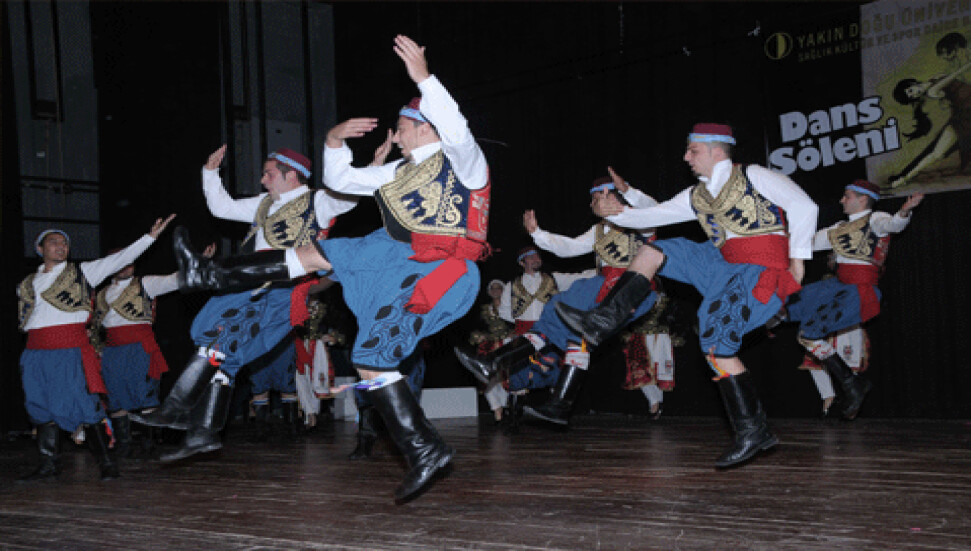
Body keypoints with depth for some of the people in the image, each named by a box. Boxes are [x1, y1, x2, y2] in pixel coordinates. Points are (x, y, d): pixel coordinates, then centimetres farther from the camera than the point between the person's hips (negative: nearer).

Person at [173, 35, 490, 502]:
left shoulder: (461, 160, -5)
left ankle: (425, 450, -5)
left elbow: (456, 131, -31)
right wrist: (335, 139, 9)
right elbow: (340, 180, 25)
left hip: (434, 271, -9)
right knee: (312, 254, 16)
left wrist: (423, 78, -35)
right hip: (396, 255, 9)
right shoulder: (401, 172, 18)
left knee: (370, 361, -14)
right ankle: (212, 276, 30)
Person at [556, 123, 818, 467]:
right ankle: (603, 322, -5)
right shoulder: (697, 196, 18)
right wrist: (616, 213, 0)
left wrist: (797, 258, -8)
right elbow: (651, 216, 17)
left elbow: (804, 206, -7)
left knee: (716, 342, -21)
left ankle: (753, 431, -12)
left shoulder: (752, 177, -2)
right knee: (654, 251, 1)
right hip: (726, 268, 8)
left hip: (763, 273, -7)